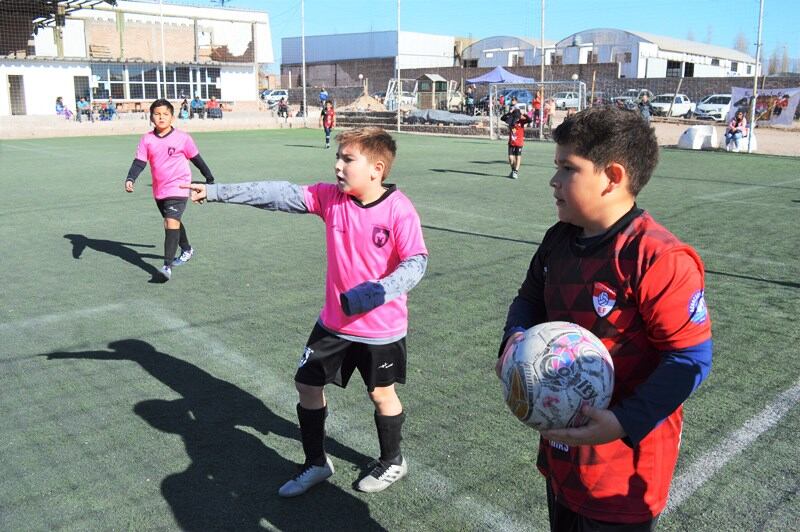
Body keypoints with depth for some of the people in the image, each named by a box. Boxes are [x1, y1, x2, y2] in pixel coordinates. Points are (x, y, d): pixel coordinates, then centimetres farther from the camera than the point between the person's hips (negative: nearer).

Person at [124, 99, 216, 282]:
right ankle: (187, 250, 46)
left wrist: (210, 179, 11)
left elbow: (197, 159, 3)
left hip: (178, 187, -5)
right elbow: (139, 162, -3)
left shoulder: (182, 138, -8)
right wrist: (130, 179, -20)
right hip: (159, 190, 5)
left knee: (171, 222, -20)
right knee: (171, 222, 22)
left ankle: (167, 266, -23)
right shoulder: (147, 140, -1)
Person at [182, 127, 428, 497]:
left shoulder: (399, 210, -20)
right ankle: (316, 463, 33)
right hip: (334, 321, 5)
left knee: (381, 394, 12)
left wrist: (379, 291, -36)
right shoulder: (330, 197, -6)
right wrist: (215, 192, -11)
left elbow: (416, 261, -20)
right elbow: (278, 195, -9)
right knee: (307, 383, 12)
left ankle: (392, 462, 39)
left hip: (381, 326, -5)